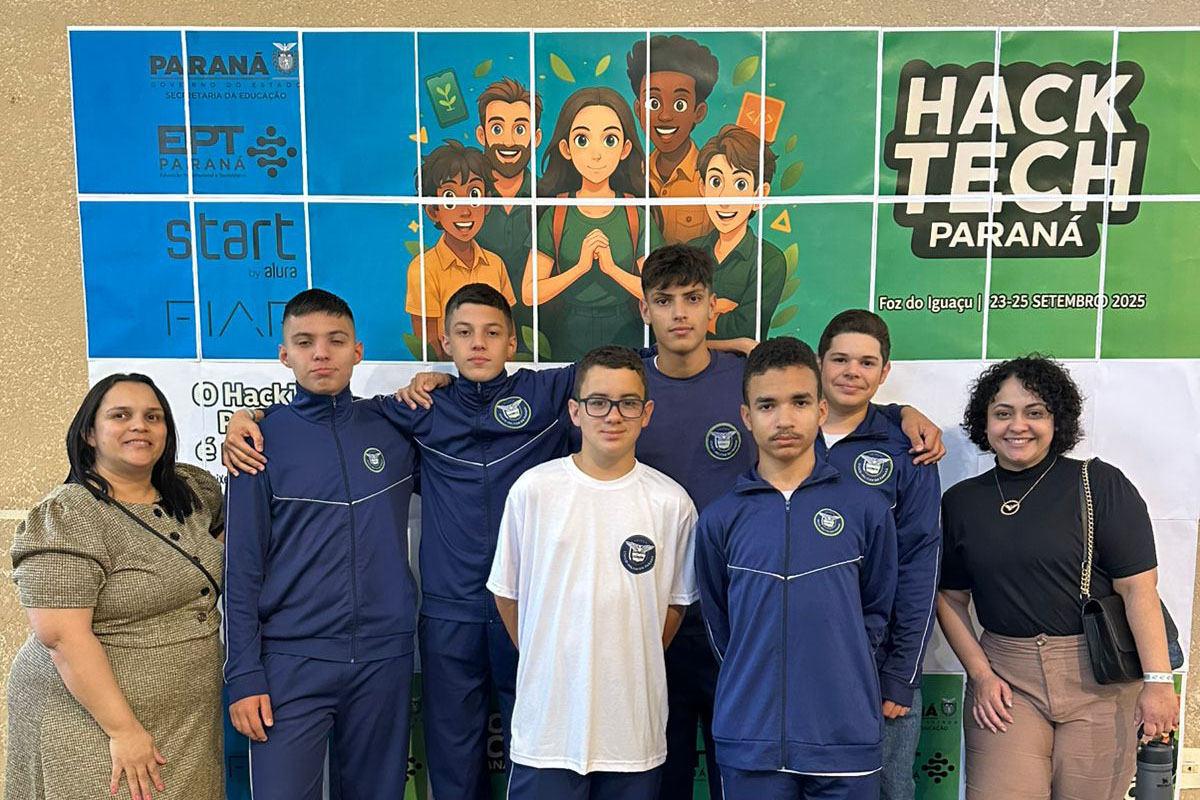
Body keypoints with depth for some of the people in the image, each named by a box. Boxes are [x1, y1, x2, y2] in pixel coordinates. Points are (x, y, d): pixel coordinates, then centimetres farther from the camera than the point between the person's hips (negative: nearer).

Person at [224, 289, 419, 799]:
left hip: (384, 656, 2)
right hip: (291, 660, -2)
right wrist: (244, 676, -6)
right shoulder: (262, 441, -1)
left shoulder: (394, 428, 4)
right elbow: (242, 569, -1)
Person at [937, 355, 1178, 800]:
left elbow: (1138, 586, -8)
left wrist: (1158, 680, -12)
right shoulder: (961, 501, 5)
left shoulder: (1101, 484, -4)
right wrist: (980, 674, 0)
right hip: (1005, 675, 2)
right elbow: (951, 598, 9)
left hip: (1098, 678, -2)